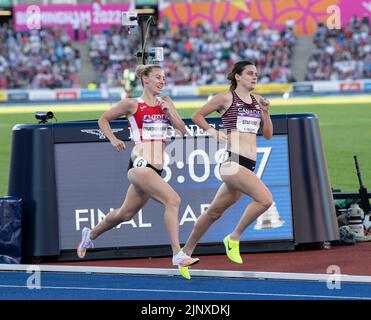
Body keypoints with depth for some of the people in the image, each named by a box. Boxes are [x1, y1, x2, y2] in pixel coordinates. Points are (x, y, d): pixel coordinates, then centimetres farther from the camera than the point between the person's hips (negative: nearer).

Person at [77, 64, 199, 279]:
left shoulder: (166, 104, 14)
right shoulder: (132, 105, -1)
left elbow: (183, 130, 9)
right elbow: (103, 119, 10)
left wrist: (170, 111, -5)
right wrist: (113, 139, -4)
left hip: (157, 169, 7)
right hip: (140, 164, -7)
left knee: (125, 213, 19)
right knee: (173, 199, -24)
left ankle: (91, 235, 42)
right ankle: (178, 255, -25)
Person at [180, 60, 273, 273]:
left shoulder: (257, 101, 17)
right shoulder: (226, 98, -1)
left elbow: (268, 134, 19)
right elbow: (197, 116, 6)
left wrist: (265, 112, 4)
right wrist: (213, 131, -8)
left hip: (248, 165, 7)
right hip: (232, 160, -7)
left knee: (215, 212, 15)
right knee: (265, 199, -23)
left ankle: (186, 252, 26)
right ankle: (234, 238, -8)